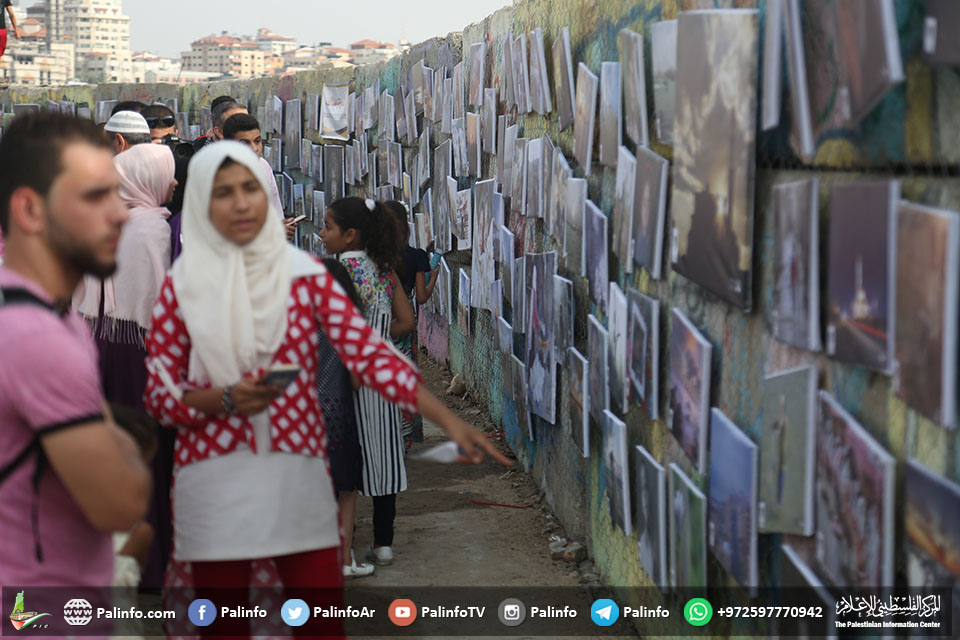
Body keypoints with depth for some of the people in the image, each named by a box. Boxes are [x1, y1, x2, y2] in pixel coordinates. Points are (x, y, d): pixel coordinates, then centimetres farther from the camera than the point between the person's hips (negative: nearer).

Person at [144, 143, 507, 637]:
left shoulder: (304, 273, 2)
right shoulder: (181, 286, 0)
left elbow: (368, 353, -6)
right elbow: (159, 394, 2)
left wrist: (448, 420, -16)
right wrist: (224, 399, -18)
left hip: (299, 474, 1)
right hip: (215, 483, 0)